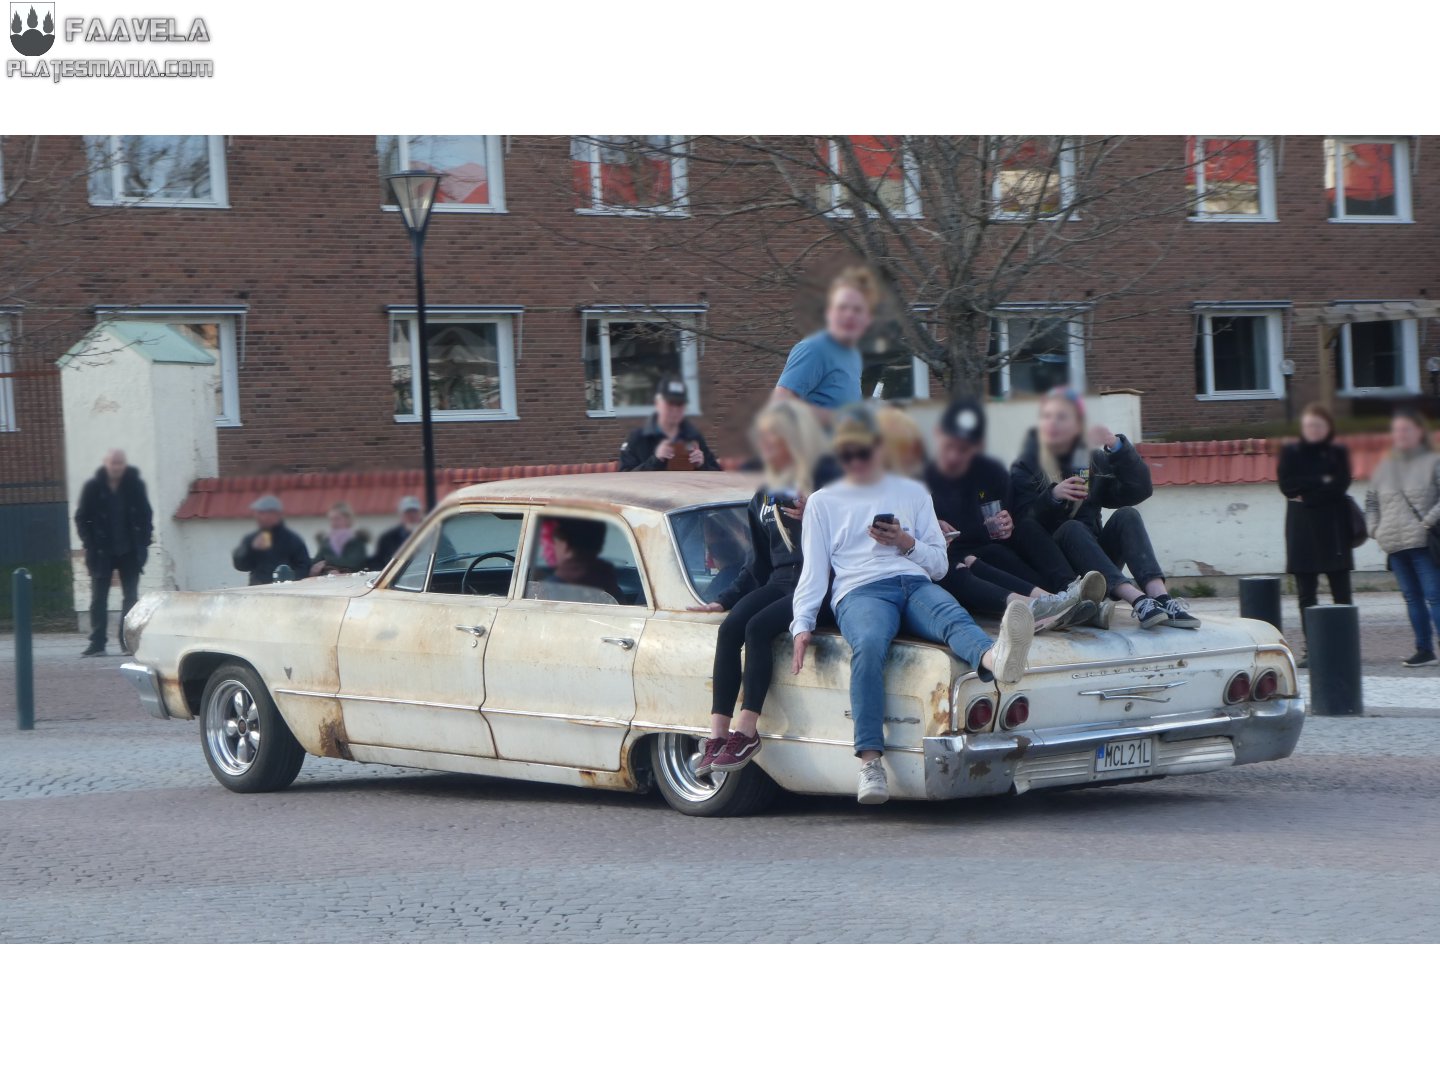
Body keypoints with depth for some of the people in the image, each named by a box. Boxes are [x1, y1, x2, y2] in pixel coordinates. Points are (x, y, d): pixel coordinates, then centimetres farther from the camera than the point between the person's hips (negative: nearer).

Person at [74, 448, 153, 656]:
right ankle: (97, 643, 3)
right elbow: (81, 517, -2)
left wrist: (143, 541, -5)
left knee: (131, 597, 3)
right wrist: (90, 545, -9)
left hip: (130, 552, 1)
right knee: (99, 598, 1)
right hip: (102, 553, 0)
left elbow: (146, 515, 3)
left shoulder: (136, 485, -3)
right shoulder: (93, 487, -6)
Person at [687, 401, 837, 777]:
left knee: (758, 627, -29)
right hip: (779, 581, 6)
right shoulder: (765, 495, 21)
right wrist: (725, 600, 17)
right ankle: (717, 735, -28)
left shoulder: (826, 476, -1)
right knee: (729, 629, -21)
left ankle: (747, 732, -27)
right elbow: (758, 561, 25)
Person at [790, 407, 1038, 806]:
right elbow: (813, 573, 16)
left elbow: (940, 563, 21)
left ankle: (996, 659, -74)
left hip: (915, 583, 2)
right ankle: (870, 762, -50)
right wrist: (802, 625, -1)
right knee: (868, 644, -39)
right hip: (860, 592, -2)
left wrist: (907, 544, 0)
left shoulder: (912, 493, 26)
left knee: (954, 618, -36)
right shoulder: (823, 502, 24)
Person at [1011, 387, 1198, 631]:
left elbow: (1139, 491, -4)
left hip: (1096, 561, 3)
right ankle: (1136, 600, -49)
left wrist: (1118, 448, -14)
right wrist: (1052, 497, -28)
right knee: (1071, 528, -30)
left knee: (1126, 516, -19)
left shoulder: (1094, 461, 12)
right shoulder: (1025, 468, 3)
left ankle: (1161, 597, -41)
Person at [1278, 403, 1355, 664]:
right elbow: (1287, 485, -5)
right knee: (1306, 591, 0)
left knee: (1340, 589, -3)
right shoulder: (1291, 453, 9)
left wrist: (1306, 494, -11)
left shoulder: (1338, 453, 7)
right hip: (1302, 528, 1)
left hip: (1333, 528, -1)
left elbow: (1340, 485, -7)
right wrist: (1321, 482, -10)